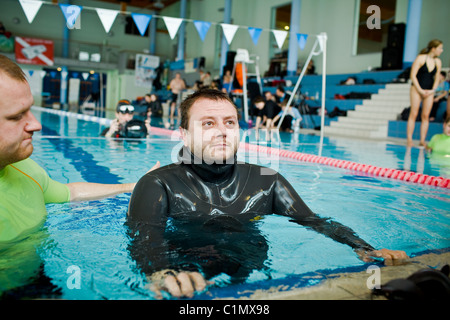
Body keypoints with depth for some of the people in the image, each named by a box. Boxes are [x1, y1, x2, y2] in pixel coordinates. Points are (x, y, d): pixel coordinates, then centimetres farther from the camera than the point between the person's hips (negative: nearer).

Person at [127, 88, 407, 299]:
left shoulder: (266, 181, 12)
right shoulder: (159, 184, 0)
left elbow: (313, 222, 8)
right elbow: (142, 237, -16)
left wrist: (364, 249, -10)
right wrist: (161, 273, -40)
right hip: (192, 291, -4)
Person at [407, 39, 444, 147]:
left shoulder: (438, 62, 8)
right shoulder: (421, 58, -7)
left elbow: (437, 78, 12)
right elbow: (413, 75, -10)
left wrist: (432, 90, -4)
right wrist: (420, 90, -13)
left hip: (429, 92, 5)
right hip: (417, 89, -5)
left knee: (426, 116, 1)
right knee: (414, 114, -7)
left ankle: (422, 141, 3)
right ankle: (409, 140, -5)